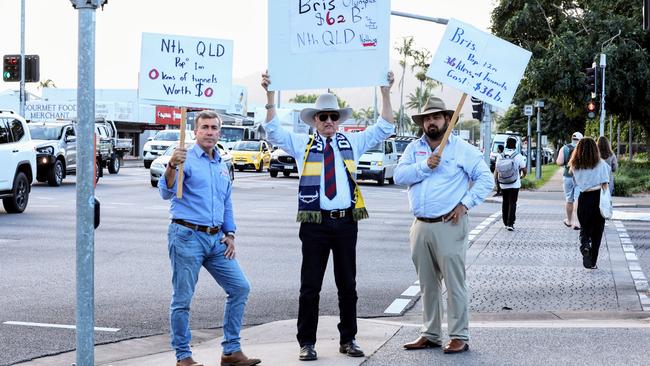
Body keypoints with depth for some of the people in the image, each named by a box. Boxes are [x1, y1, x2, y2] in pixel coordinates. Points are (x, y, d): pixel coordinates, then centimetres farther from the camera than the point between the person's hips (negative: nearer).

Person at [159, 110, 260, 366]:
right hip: (187, 236, -7)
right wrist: (171, 167, -38)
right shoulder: (186, 159, -6)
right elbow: (166, 192, -20)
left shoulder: (222, 166, 16)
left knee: (240, 288, 4)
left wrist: (229, 234, 12)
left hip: (216, 239, 7)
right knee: (182, 299, -3)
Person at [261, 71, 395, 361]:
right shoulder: (302, 144, 8)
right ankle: (307, 343, 6)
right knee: (310, 285, 0)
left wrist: (385, 92, 2)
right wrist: (270, 95, -11)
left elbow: (384, 128, 11)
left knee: (347, 285, 8)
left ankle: (348, 340, 18)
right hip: (315, 223, -2)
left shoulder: (352, 143, 13)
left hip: (346, 222, 2)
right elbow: (273, 131, -1)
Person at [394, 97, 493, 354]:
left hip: (449, 225, -5)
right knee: (427, 285, 12)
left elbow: (486, 179, -1)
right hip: (421, 226, 5)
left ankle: (459, 337, -1)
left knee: (454, 284, -5)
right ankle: (430, 335, 21)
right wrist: (425, 165, -14)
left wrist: (466, 204, -10)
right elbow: (399, 176, -2)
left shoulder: (462, 149, 0)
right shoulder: (414, 148, 12)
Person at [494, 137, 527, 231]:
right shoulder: (518, 156, -7)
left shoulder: (500, 156, 0)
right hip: (514, 184, -3)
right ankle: (510, 224, -11)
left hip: (503, 184, 3)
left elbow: (496, 170, 1)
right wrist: (522, 176, 20)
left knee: (505, 203, 15)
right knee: (512, 203, -2)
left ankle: (506, 223, 19)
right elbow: (524, 170, -1)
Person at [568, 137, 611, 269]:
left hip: (583, 198, 2)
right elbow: (605, 184, -7)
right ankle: (592, 262, 13)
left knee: (585, 228, 17)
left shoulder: (575, 165, 2)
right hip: (598, 197, -1)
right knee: (597, 231, 10)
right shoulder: (601, 164, -5)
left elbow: (575, 183, 7)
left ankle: (584, 246, -15)